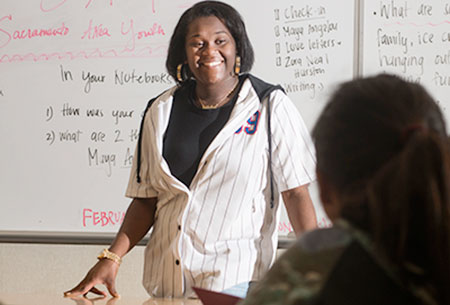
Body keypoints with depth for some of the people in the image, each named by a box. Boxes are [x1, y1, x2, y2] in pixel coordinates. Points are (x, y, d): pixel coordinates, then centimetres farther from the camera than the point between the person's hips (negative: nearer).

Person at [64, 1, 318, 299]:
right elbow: (147, 199, 12)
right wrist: (112, 258, 0)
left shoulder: (270, 106, 1)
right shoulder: (162, 112, 10)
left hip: (235, 277, -3)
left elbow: (295, 191, -4)